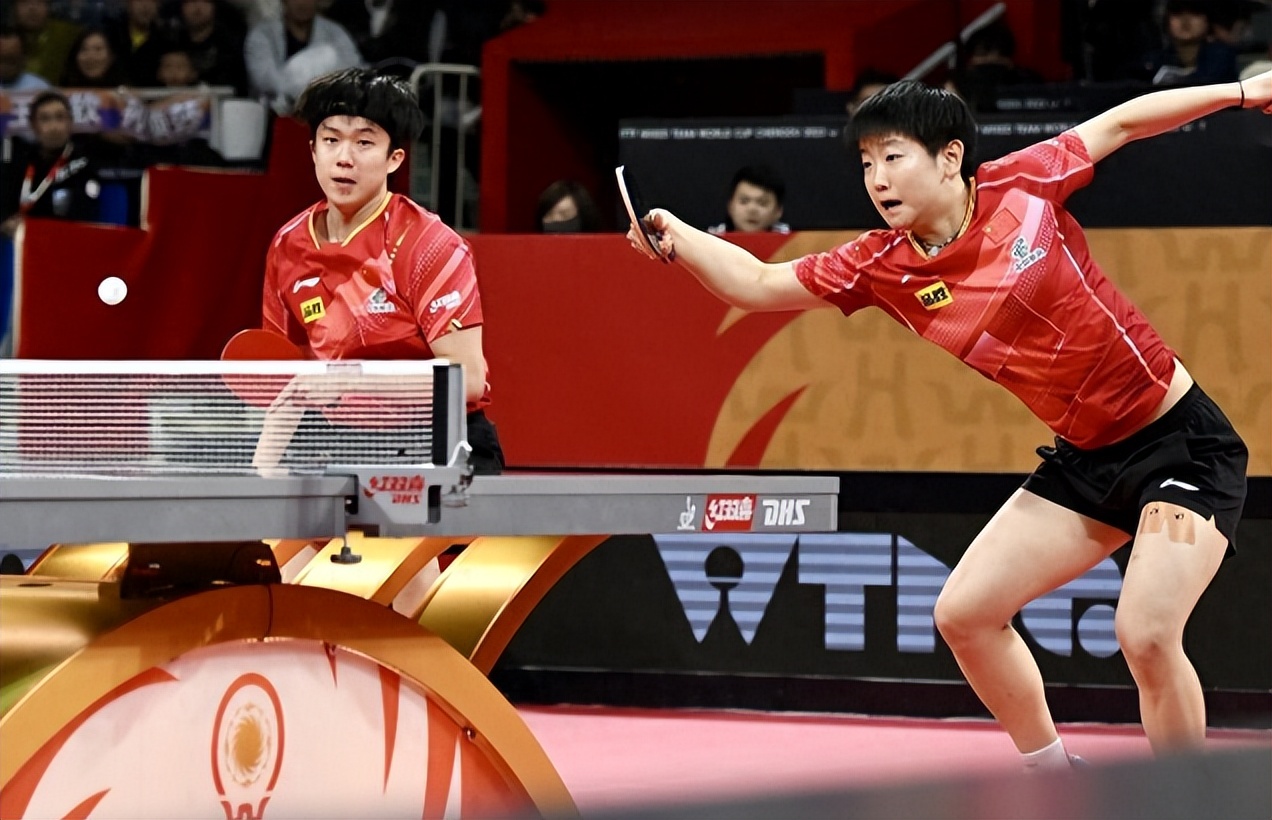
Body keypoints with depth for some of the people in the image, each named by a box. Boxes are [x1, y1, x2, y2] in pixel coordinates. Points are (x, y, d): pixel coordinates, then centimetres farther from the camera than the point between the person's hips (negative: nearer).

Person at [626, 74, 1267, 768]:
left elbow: (1120, 122, 2)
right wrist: (677, 238, -19)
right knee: (963, 614, 4)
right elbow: (756, 283, -3)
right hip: (1084, 459, 6)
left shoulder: (1020, 185, -13)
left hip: (1179, 435, -6)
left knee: (1145, 634, -22)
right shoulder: (881, 268, -4)